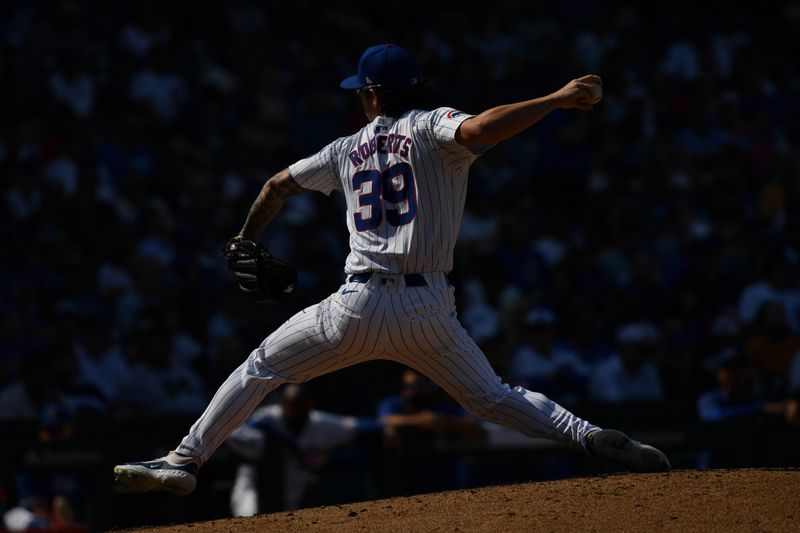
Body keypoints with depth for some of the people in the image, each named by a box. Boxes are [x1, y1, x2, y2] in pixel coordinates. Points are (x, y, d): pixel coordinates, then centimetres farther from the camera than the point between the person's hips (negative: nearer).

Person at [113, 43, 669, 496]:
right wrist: (558, 100, -15)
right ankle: (592, 437, -9)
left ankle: (185, 460, 8)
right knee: (493, 398, 12)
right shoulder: (433, 128, 4)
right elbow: (479, 130, -20)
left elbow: (278, 185, 28)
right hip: (428, 309, 0)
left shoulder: (347, 150, 16)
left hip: (359, 307, 1)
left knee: (260, 370, 16)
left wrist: (246, 243, 45)